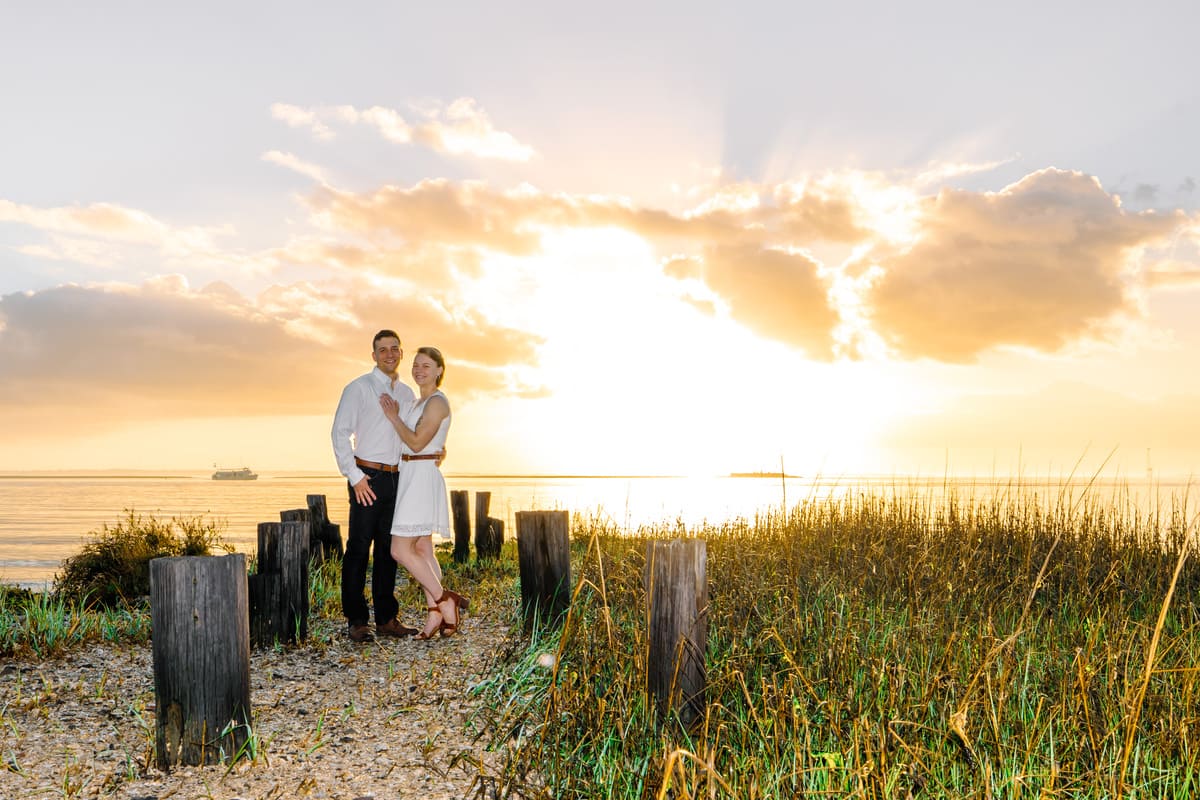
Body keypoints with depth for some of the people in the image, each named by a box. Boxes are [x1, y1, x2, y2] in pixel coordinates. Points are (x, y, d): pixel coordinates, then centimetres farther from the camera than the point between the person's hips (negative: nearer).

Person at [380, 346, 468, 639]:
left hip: (423, 478, -10)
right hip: (411, 478, 10)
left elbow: (417, 442, -19)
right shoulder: (419, 403, 18)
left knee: (401, 550, -11)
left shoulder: (437, 402, -12)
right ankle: (436, 615, 12)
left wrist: (393, 417, -9)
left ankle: (444, 600, -1)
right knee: (422, 551, 9)